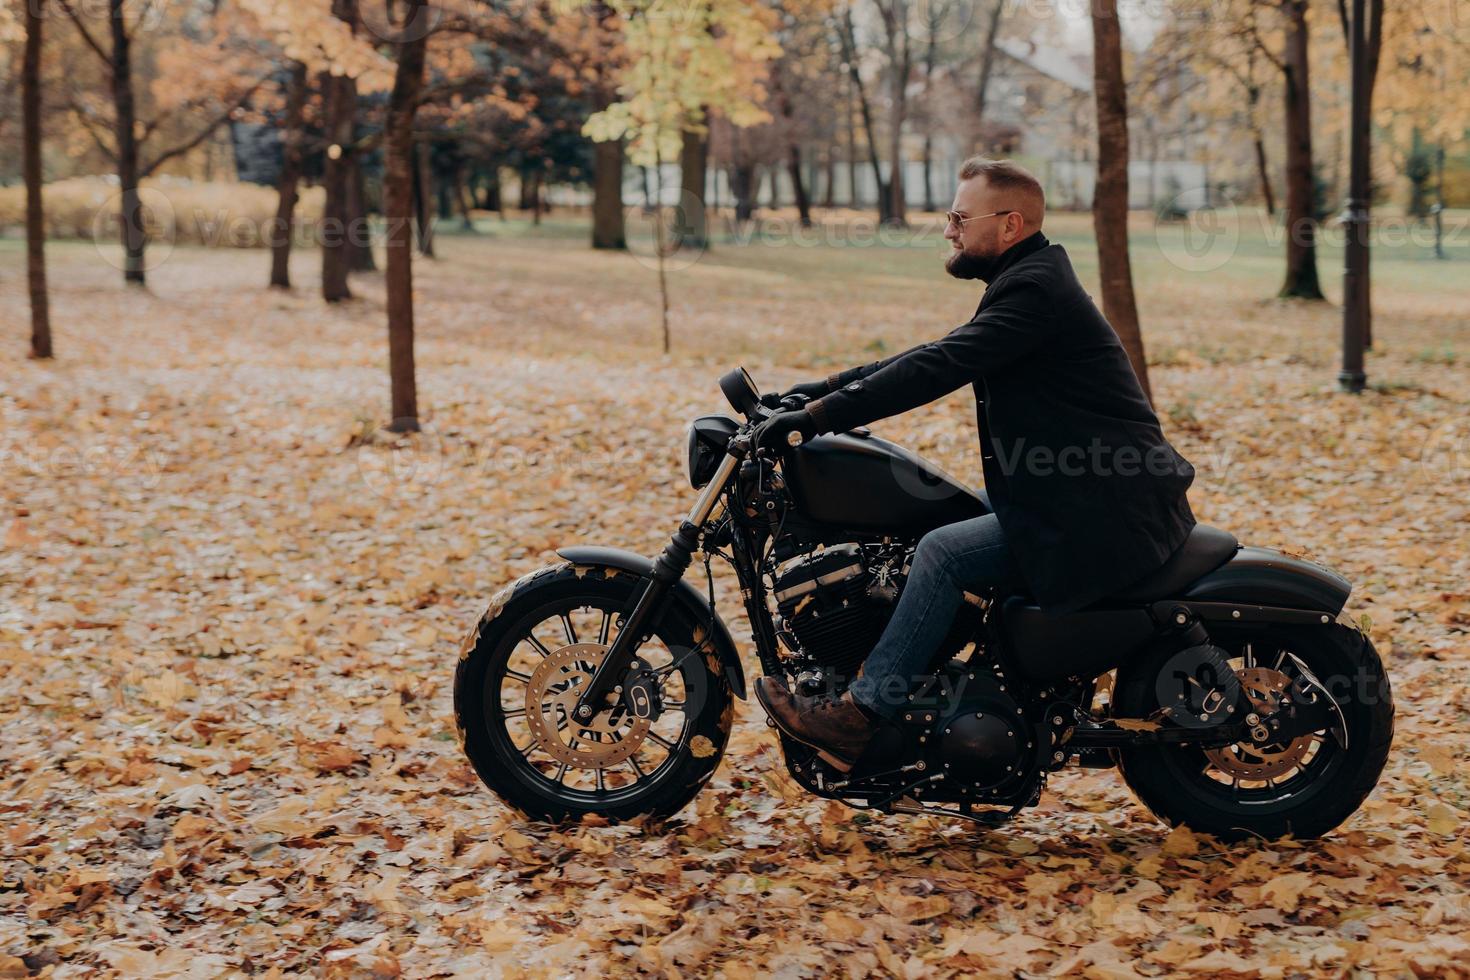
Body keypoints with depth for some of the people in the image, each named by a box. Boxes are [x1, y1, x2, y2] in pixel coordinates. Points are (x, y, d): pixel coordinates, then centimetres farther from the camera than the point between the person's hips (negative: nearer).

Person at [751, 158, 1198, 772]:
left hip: (1105, 515, -11)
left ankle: (861, 716, -11)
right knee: (941, 521, 15)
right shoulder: (1029, 284, 16)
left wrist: (818, 417, -23)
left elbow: (939, 369, -24)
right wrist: (821, 390, 12)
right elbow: (938, 355, 18)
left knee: (944, 553, -16)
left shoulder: (1035, 290, -16)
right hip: (1094, 500, 11)